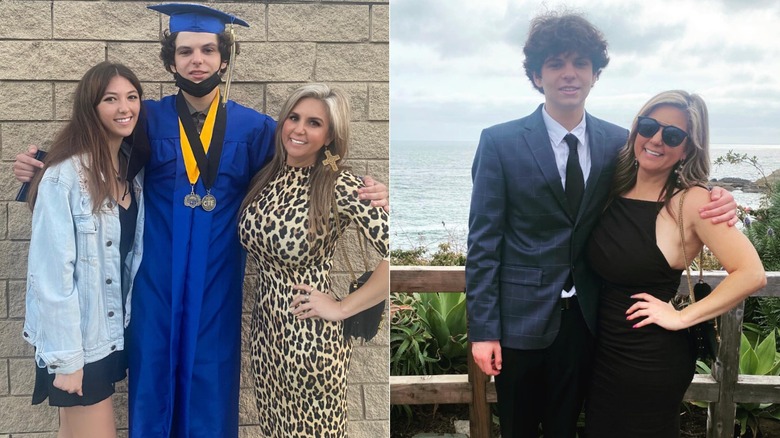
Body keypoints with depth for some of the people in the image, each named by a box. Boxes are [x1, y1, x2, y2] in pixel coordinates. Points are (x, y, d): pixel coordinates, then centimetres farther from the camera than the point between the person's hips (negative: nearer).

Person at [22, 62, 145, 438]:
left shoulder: (133, 170, 3)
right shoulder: (64, 176, -19)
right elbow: (52, 273, -19)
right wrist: (65, 356, -17)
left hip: (113, 331, 6)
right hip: (76, 338, -6)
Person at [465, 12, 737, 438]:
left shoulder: (618, 142, 0)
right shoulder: (500, 143, -10)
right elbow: (483, 240, -10)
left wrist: (714, 203, -12)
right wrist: (482, 328, -12)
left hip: (585, 319, 3)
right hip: (520, 320, -2)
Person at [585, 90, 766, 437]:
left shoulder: (691, 200, -16)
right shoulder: (615, 190, 0)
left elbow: (751, 274, -21)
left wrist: (681, 318, -17)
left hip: (652, 365, -5)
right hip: (603, 353, 6)